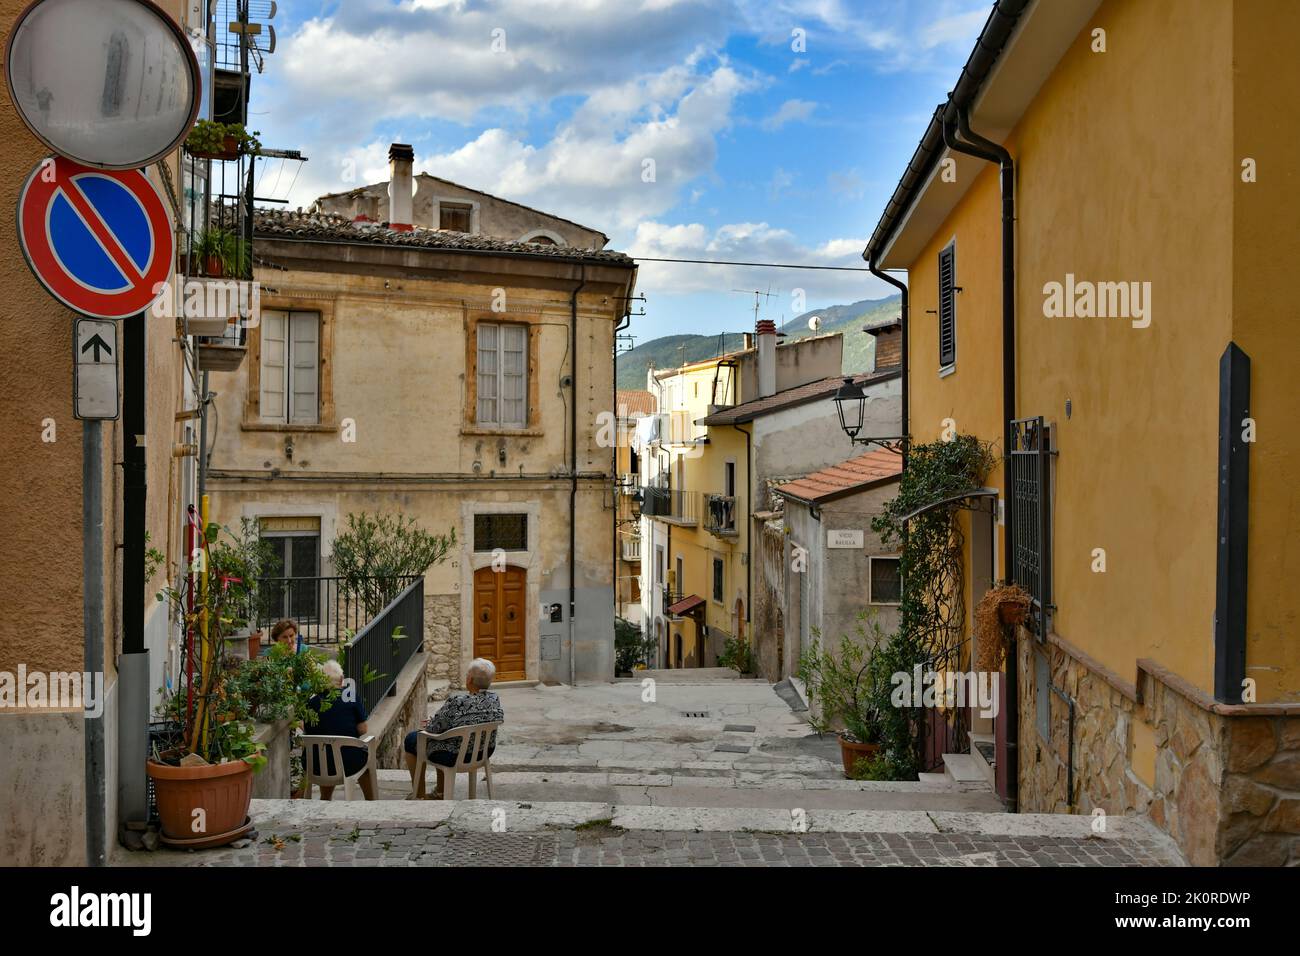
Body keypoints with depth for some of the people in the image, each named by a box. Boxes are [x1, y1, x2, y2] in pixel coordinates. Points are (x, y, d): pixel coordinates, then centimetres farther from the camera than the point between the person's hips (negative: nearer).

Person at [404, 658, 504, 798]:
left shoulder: (457, 703, -30)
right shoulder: (495, 700, -9)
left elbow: (432, 729, -17)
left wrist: (430, 723, 7)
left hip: (455, 756, -6)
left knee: (412, 739, 18)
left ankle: (419, 795, 27)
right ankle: (440, 793, 42)